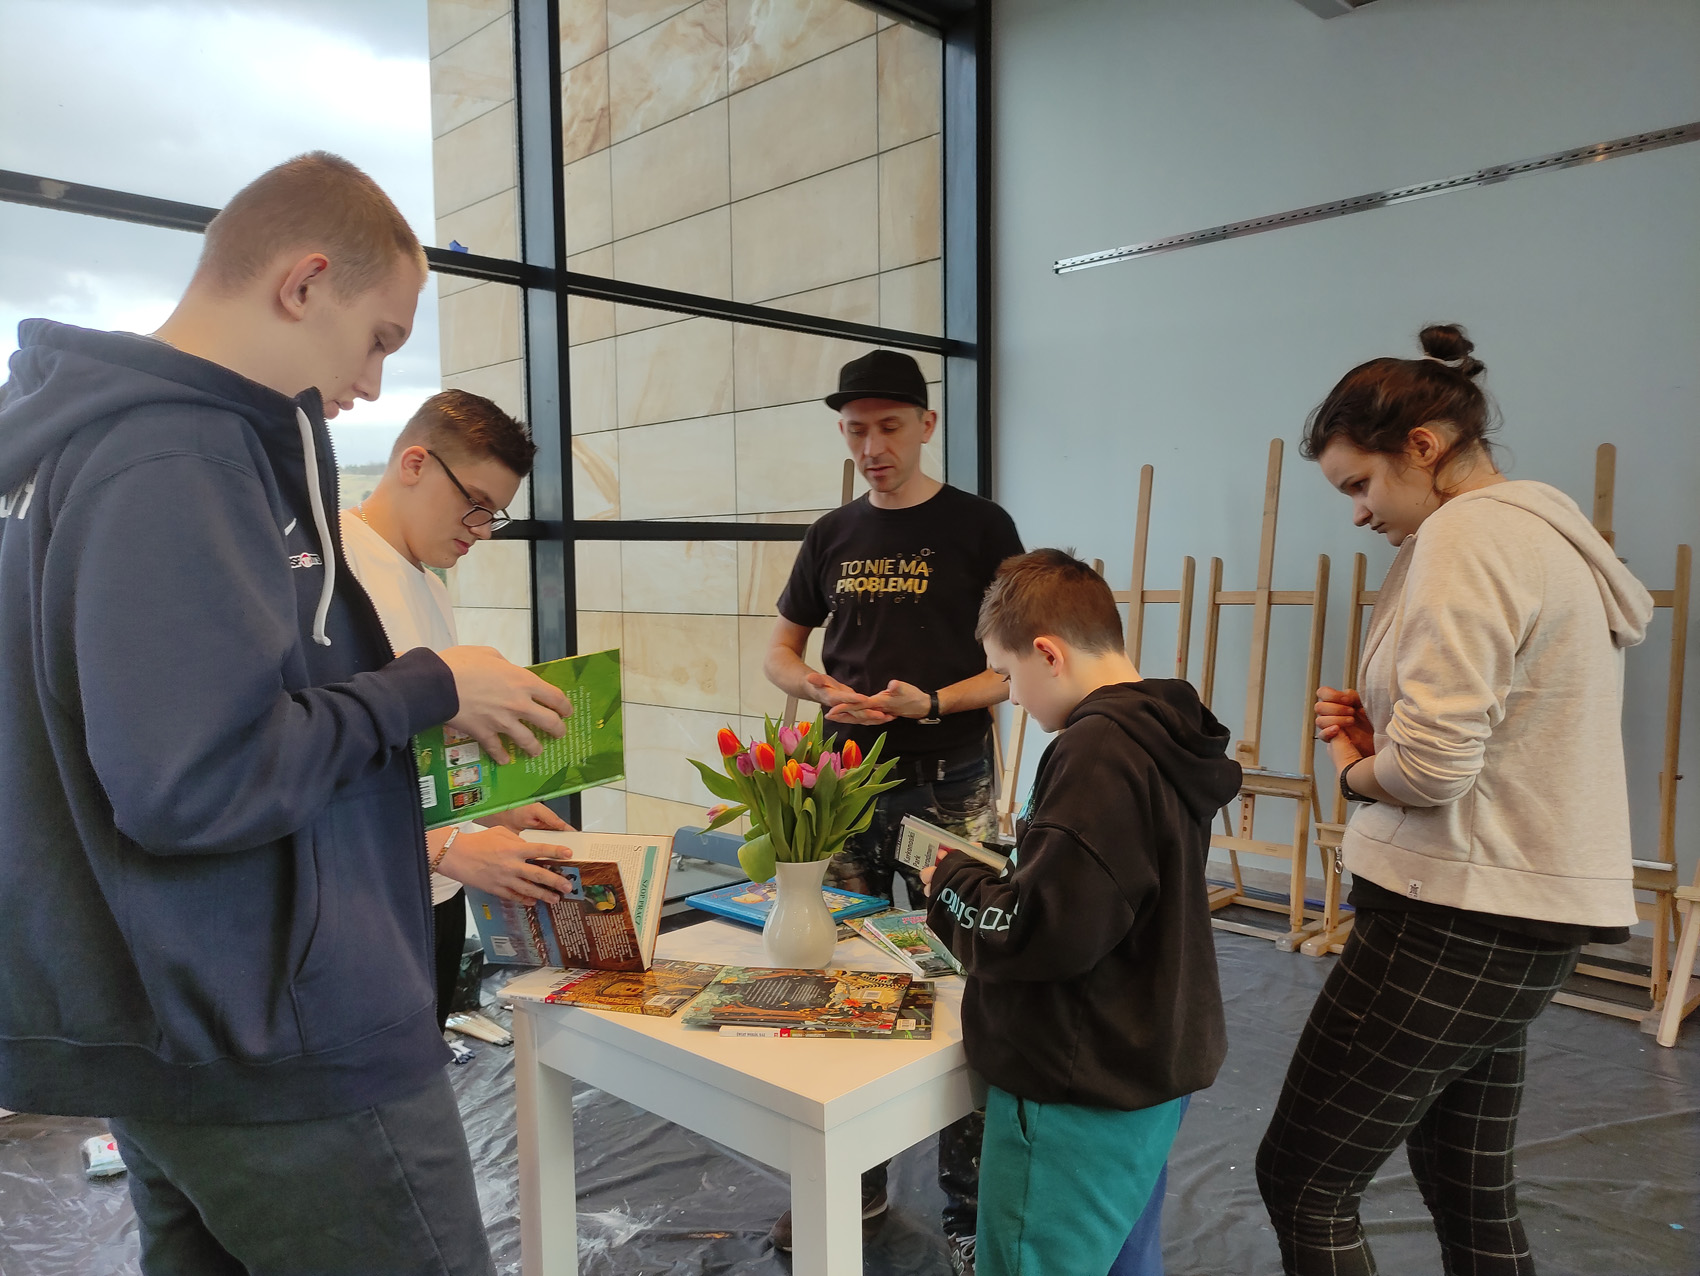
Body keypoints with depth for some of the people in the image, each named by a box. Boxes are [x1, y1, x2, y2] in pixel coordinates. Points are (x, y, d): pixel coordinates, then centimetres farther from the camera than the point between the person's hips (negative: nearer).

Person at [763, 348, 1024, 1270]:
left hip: (948, 787, -4)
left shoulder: (979, 527, -4)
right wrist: (816, 686, -8)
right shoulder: (834, 534, 9)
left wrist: (933, 701, -22)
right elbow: (780, 649, 15)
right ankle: (852, 1184, 31)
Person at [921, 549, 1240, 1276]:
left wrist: (953, 886, -11)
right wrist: (991, 873, 7)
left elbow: (1044, 932, -27)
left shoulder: (1097, 750, -25)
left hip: (1079, 1093, -9)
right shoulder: (1163, 737, 5)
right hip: (1149, 1073, 9)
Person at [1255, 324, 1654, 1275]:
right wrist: (1380, 735, 6)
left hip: (1458, 923, -10)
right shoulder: (1550, 531, 15)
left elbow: (1432, 764, -24)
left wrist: (1357, 769, -3)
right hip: (1527, 918, 10)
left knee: (1303, 1181, 1)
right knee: (1473, 1195, 20)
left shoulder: (1468, 534, -16)